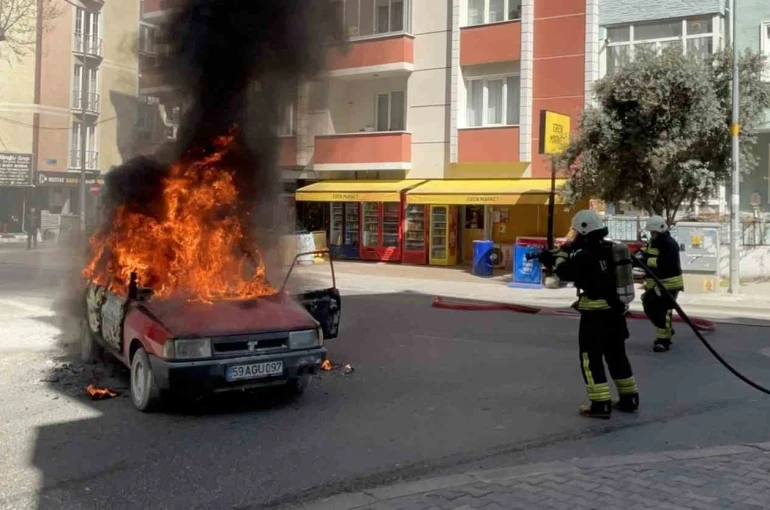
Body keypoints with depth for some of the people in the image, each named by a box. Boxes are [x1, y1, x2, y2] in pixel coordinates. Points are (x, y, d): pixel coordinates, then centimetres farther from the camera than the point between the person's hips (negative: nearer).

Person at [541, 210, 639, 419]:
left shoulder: (586, 255, -18)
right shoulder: (611, 249, 8)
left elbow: (564, 272, -10)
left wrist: (561, 254, 7)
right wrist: (570, 255, 19)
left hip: (595, 314, -8)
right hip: (616, 311, 8)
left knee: (591, 358, 0)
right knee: (617, 355, 19)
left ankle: (600, 404, -4)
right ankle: (629, 399, 25)